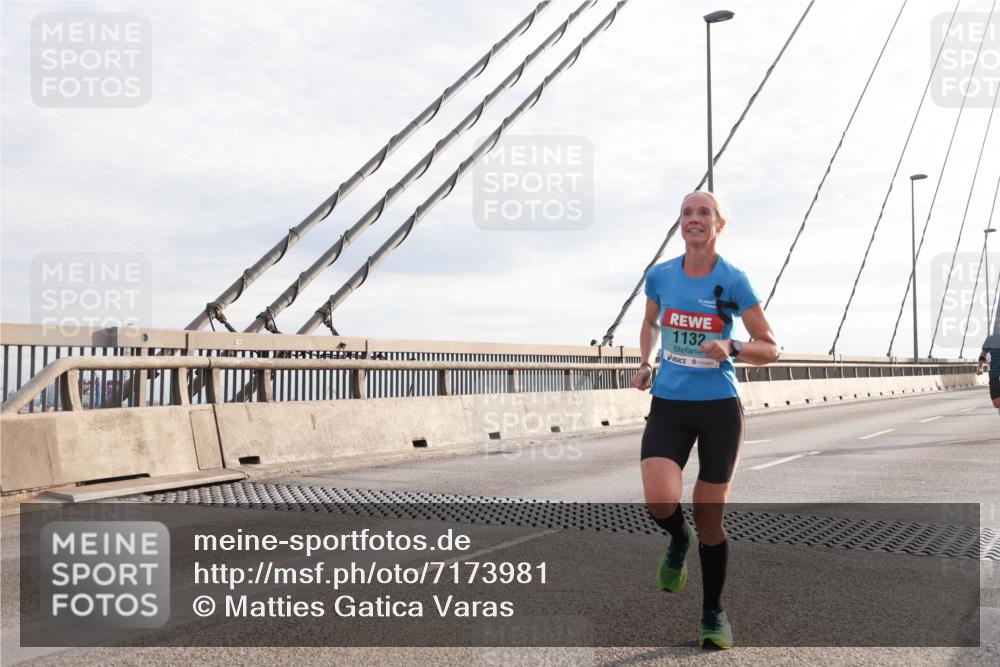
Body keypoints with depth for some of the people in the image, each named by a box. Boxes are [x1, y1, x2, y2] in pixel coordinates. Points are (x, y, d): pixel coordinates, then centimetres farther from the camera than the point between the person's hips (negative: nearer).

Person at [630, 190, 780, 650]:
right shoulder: (660, 275, 1)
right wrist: (645, 362, 5)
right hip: (668, 405, 2)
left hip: (719, 407, -2)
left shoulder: (733, 281, -7)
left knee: (710, 518, 5)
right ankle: (679, 541, 18)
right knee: (660, 502, -20)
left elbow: (771, 349, -4)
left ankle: (713, 613, 27)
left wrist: (730, 348, -23)